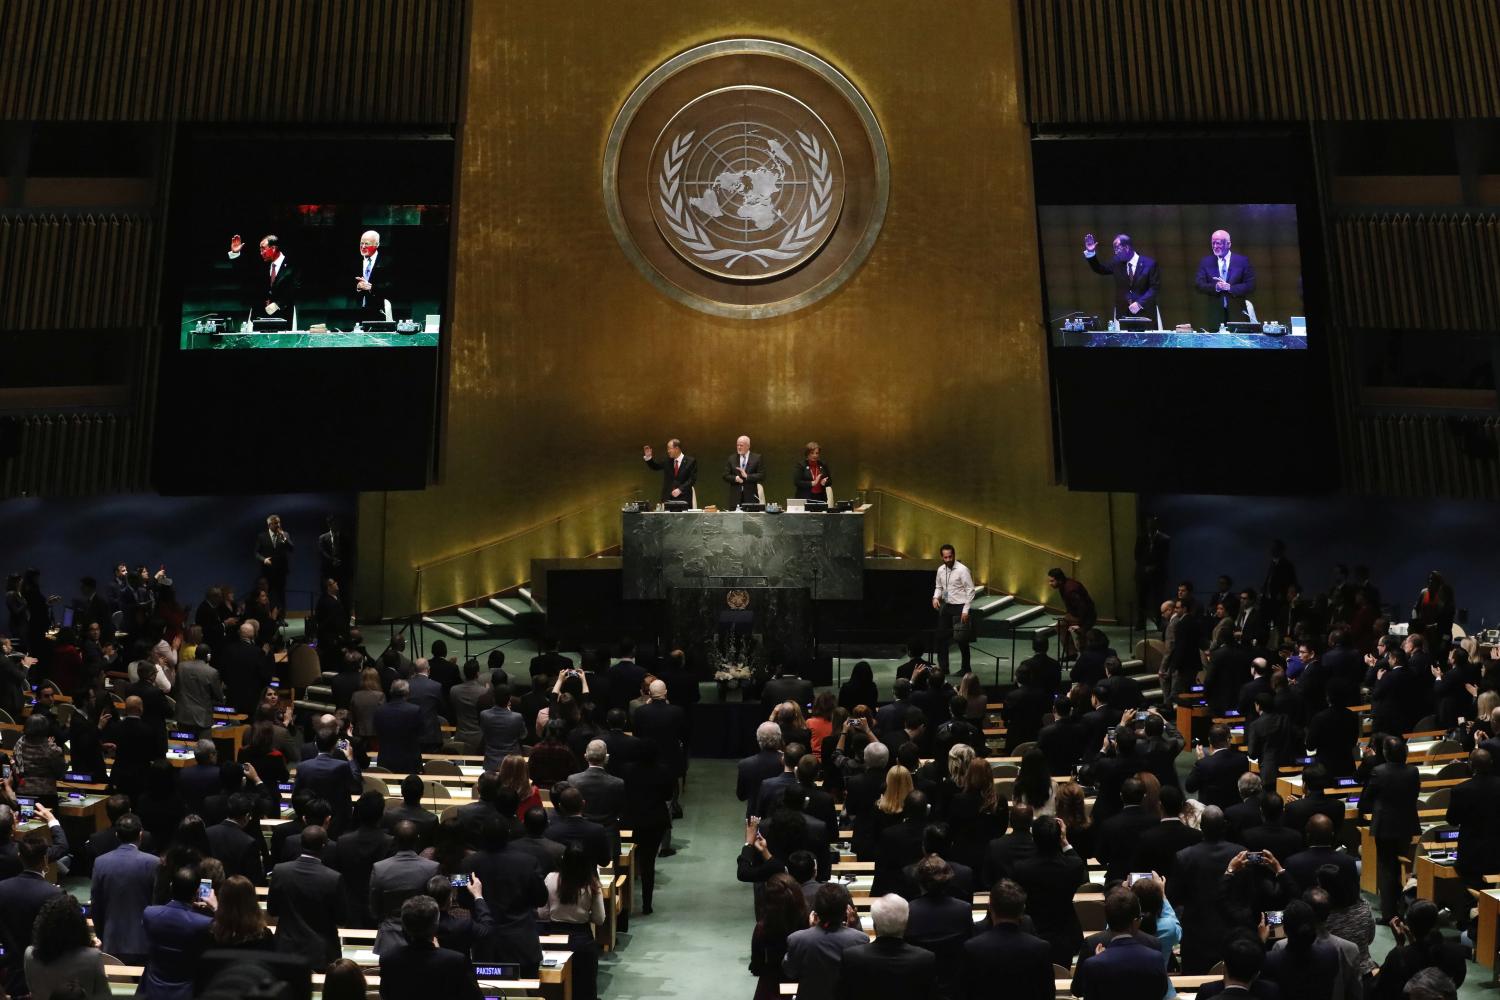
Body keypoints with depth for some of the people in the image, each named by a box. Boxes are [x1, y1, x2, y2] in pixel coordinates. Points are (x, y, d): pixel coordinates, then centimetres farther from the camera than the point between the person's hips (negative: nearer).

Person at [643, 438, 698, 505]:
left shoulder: (691, 461, -2)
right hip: (668, 499, 3)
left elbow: (692, 479, -7)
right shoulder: (667, 460, 11)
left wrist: (680, 489, -16)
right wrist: (648, 457, 3)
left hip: (683, 499, -3)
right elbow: (655, 466, 21)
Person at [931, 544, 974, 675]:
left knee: (962, 640, 2)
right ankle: (943, 668, 20)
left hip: (959, 607, -6)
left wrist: (965, 610, -17)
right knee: (942, 637, 8)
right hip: (946, 606, 6)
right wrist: (936, 597, -4)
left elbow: (970, 590, -14)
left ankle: (965, 669, 18)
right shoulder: (941, 570, 3)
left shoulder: (962, 570, -15)